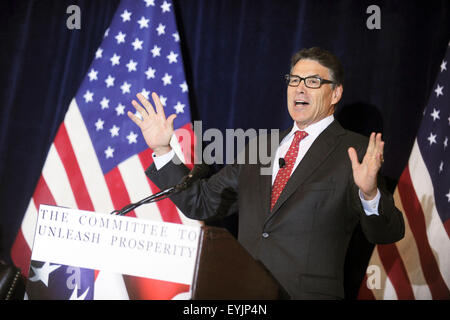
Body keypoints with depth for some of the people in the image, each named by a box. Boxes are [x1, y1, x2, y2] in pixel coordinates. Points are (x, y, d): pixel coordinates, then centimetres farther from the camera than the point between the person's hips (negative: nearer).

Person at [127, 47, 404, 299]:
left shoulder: (354, 152, 0)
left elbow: (389, 233, -7)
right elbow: (201, 203, 20)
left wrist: (369, 193, -27)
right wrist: (162, 149, 12)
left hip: (307, 294, -4)